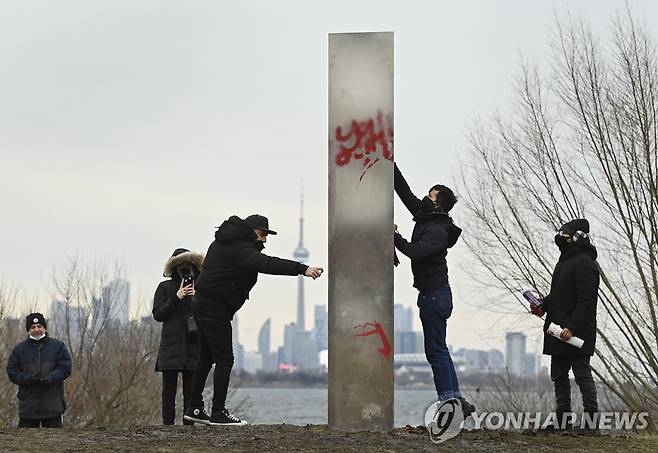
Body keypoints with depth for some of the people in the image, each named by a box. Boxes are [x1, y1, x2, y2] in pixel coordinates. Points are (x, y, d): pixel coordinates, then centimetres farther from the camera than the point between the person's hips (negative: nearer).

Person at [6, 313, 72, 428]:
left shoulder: (58, 346, 5)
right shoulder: (19, 349, 7)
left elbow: (65, 368, -1)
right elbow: (12, 372, 4)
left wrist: (49, 379, -18)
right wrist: (28, 379, -16)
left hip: (52, 404, -1)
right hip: (28, 404, 1)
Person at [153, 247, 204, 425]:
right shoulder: (165, 288, 6)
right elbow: (158, 314, -1)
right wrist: (176, 298, -10)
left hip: (193, 345, 2)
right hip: (172, 346, -2)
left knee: (191, 389, 1)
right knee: (169, 389, -3)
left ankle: (189, 423, 3)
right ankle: (168, 424, -3)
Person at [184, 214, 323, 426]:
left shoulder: (224, 242, 13)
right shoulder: (239, 249, -20)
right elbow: (266, 264, -34)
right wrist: (302, 269, -39)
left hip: (204, 306, 11)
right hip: (215, 310, -11)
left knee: (207, 357, 16)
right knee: (224, 359, -8)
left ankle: (194, 408, 21)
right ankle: (218, 412, -8)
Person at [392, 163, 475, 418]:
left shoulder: (438, 231, -16)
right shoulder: (425, 218, 10)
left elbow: (416, 252, -31)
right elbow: (404, 192, 14)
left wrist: (395, 236, -21)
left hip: (434, 295, -10)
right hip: (432, 294, 10)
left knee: (436, 351, -7)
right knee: (438, 350, 12)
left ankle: (449, 402, -6)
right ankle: (456, 401, 15)